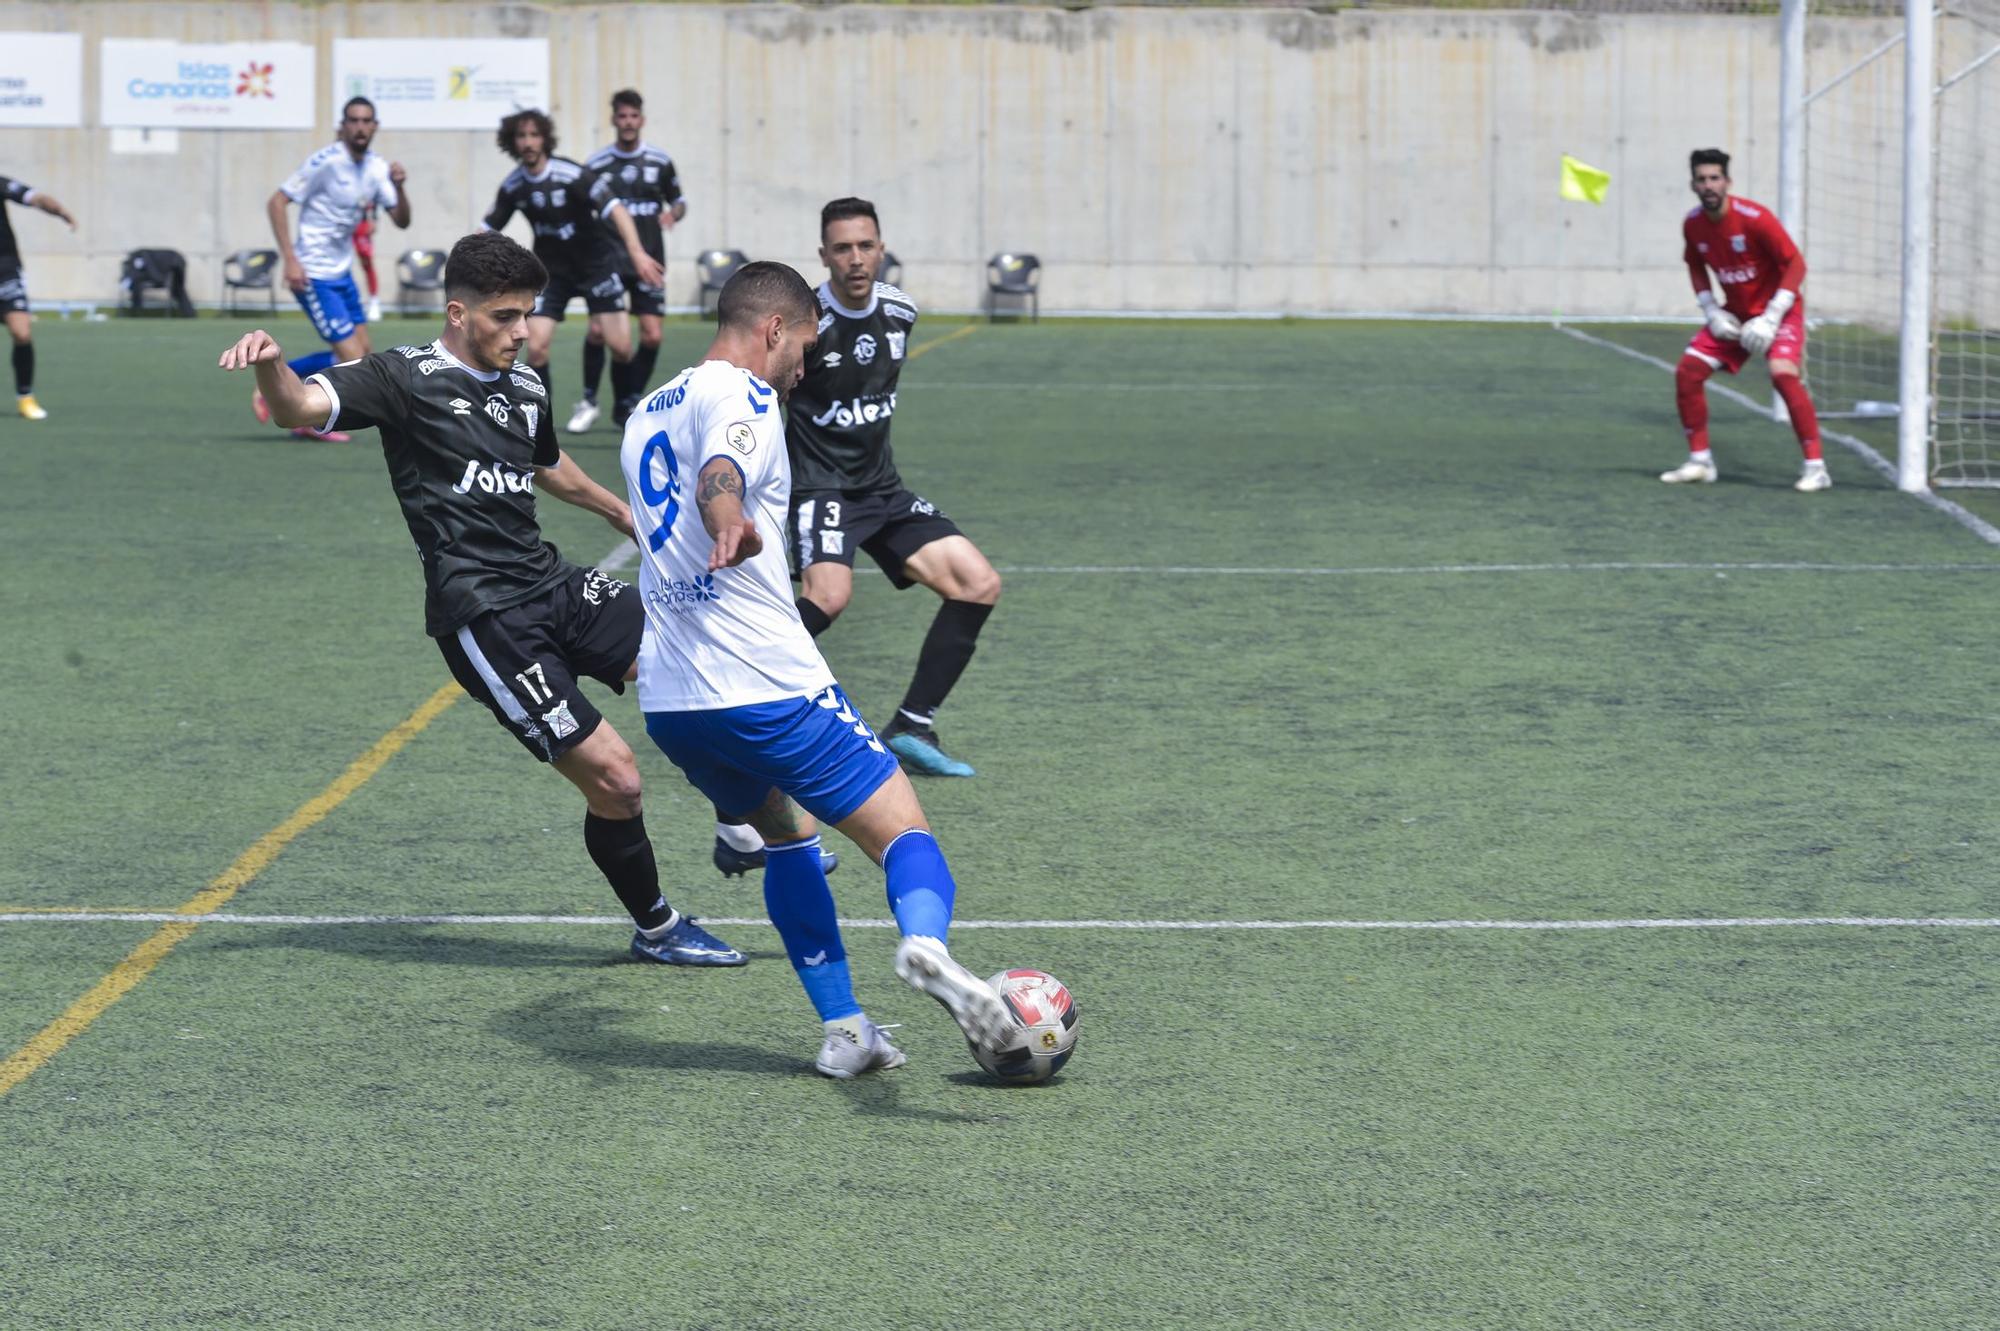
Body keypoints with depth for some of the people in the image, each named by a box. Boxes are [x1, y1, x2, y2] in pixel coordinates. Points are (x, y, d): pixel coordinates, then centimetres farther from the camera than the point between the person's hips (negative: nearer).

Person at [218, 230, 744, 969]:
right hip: (484, 616, -7)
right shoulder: (407, 377, -7)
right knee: (613, 779, -10)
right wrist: (271, 366, -43)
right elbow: (300, 407, -21)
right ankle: (656, 928, 13)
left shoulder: (526, 387, 14)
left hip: (552, 585, 7)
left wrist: (622, 512, 50)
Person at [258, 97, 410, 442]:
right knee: (352, 358, -11)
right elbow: (276, 203, -17)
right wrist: (290, 260, -23)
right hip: (313, 275, -8)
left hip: (342, 272, 8)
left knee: (361, 353, 10)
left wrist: (398, 186, -18)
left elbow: (401, 220, 2)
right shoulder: (326, 162, -17)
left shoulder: (377, 167, 4)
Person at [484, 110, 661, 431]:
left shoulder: (572, 175, -21)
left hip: (595, 263, -3)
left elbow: (615, 210, -29)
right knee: (535, 347, -13)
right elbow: (489, 228, 7)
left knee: (620, 347, -6)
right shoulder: (513, 186, -7)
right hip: (552, 269, 3)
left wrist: (637, 252, -43)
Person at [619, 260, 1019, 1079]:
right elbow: (721, 474, -29)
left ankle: (842, 1028, 16)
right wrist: (731, 527, -50)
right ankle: (924, 943, -37)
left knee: (787, 832, 26)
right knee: (904, 831, -6)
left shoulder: (644, 415, 22)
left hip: (668, 701, 8)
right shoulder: (739, 394, -4)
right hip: (767, 688, -8)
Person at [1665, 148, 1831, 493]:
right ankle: (1700, 462, 10)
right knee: (1687, 372, -4)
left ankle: (1815, 468, -21)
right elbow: (1695, 266, 14)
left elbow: (1796, 264, -19)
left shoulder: (1755, 218, -23)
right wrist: (1711, 311, 0)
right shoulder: (1693, 224, -6)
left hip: (1777, 309, -6)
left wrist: (1772, 318, -23)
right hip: (1734, 314, 6)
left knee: (1783, 374, -27)